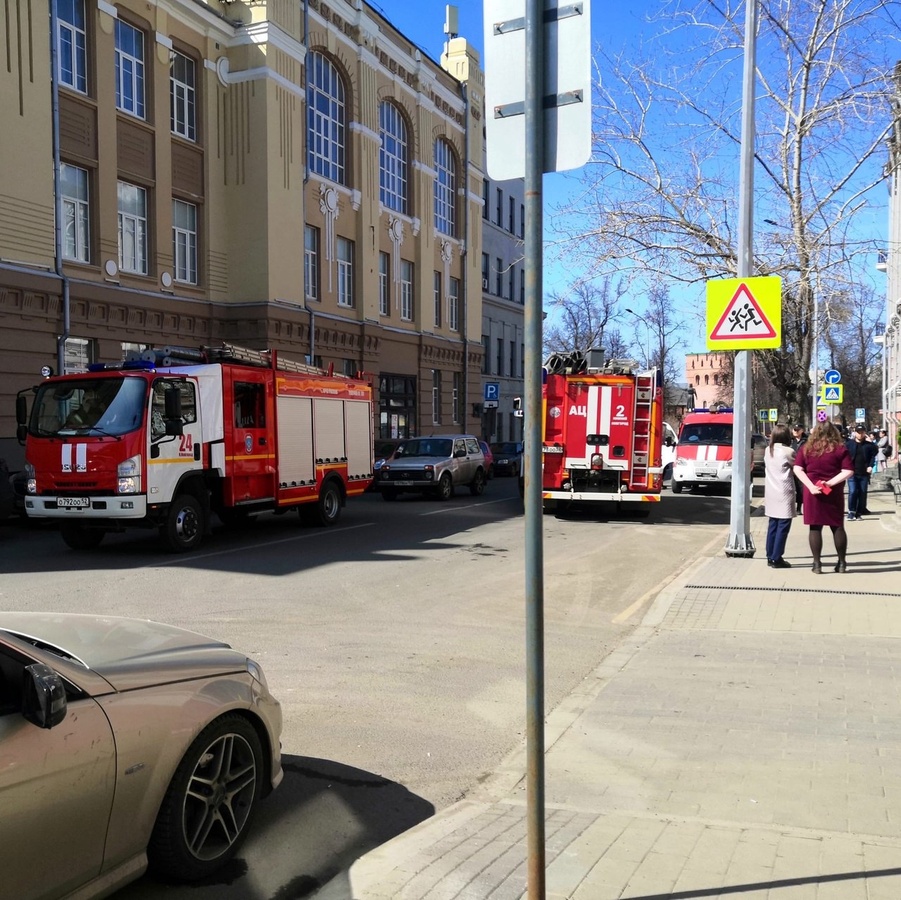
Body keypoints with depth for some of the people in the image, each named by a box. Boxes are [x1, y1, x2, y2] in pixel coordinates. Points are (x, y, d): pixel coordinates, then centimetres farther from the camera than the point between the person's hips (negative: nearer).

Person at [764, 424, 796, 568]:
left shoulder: (768, 450, 8)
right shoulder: (788, 452, -12)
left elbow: (768, 469, 10)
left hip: (771, 493, 7)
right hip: (784, 494, -7)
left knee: (773, 525, 12)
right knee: (783, 527, -2)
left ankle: (770, 557, 16)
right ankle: (776, 559, -2)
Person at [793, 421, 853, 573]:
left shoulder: (806, 448, 2)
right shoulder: (840, 449, -2)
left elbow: (797, 469, -6)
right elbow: (848, 471, -10)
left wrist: (810, 486, -11)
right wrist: (831, 482, -12)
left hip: (813, 493, 0)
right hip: (834, 493, 0)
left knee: (815, 527, 4)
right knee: (838, 526, 11)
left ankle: (817, 564, 4)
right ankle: (842, 563, 17)